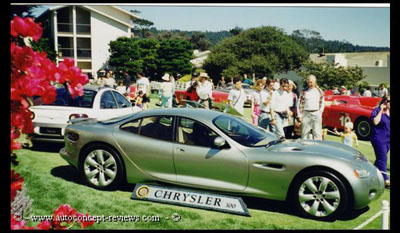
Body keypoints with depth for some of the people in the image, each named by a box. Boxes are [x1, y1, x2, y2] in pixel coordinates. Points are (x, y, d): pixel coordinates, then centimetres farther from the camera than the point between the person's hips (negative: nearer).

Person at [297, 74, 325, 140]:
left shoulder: (319, 91, 8)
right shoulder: (304, 92, 5)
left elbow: (322, 103, 15)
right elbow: (299, 103, 4)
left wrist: (320, 112, 3)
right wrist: (299, 115, -1)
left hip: (316, 114, 0)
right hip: (306, 114, 0)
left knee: (317, 133, -2)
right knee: (304, 133, 3)